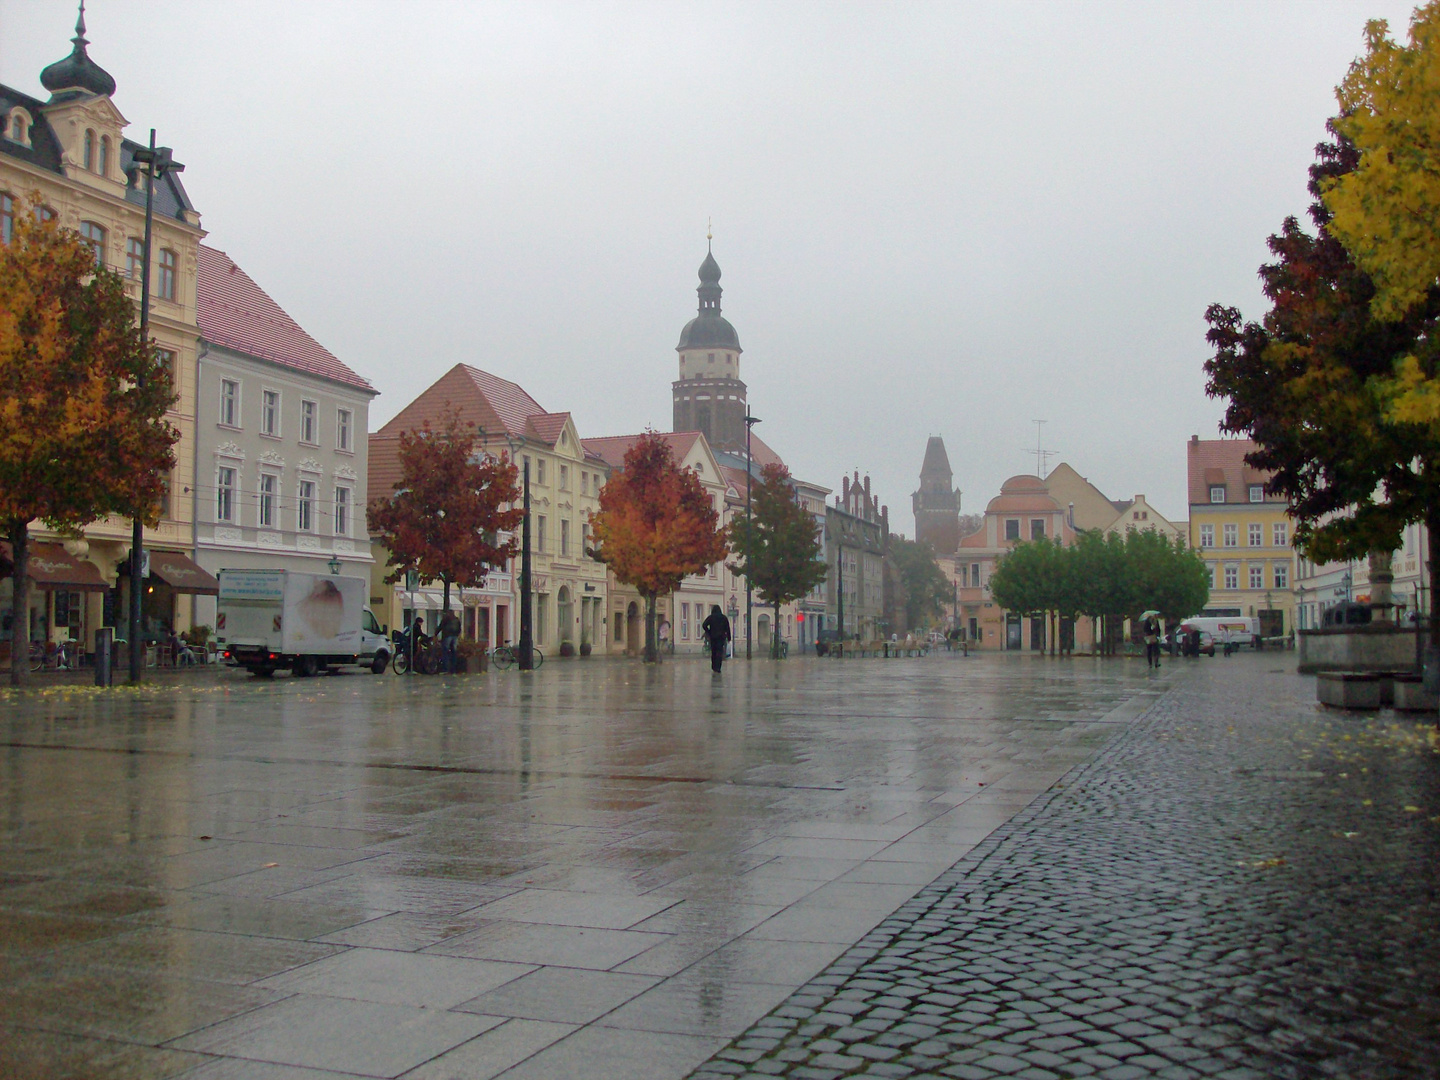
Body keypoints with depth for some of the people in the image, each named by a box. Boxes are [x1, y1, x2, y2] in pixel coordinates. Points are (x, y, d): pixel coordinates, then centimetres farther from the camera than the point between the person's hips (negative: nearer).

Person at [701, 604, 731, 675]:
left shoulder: (710, 617, -2)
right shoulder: (724, 617, 2)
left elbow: (704, 625, -12)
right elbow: (727, 628, 2)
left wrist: (708, 632, 0)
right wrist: (728, 638, 7)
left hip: (713, 637, 0)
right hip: (721, 637, 0)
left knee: (713, 652, 13)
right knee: (719, 652, -3)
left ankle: (713, 667, 20)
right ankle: (717, 669, -12)